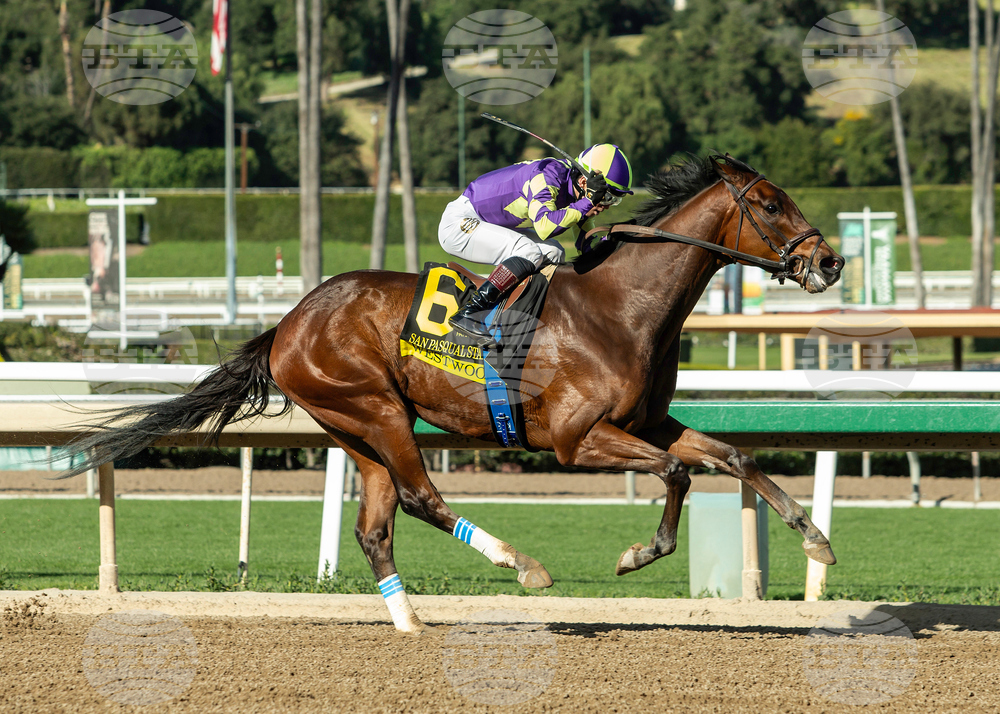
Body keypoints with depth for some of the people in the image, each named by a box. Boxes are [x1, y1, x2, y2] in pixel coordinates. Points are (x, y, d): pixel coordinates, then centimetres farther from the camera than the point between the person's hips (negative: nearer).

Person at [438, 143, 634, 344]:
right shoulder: (548, 176, -27)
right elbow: (545, 226, -40)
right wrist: (586, 204, -35)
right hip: (458, 223, -10)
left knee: (553, 253, 1)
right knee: (529, 252, -25)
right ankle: (469, 313, -28)